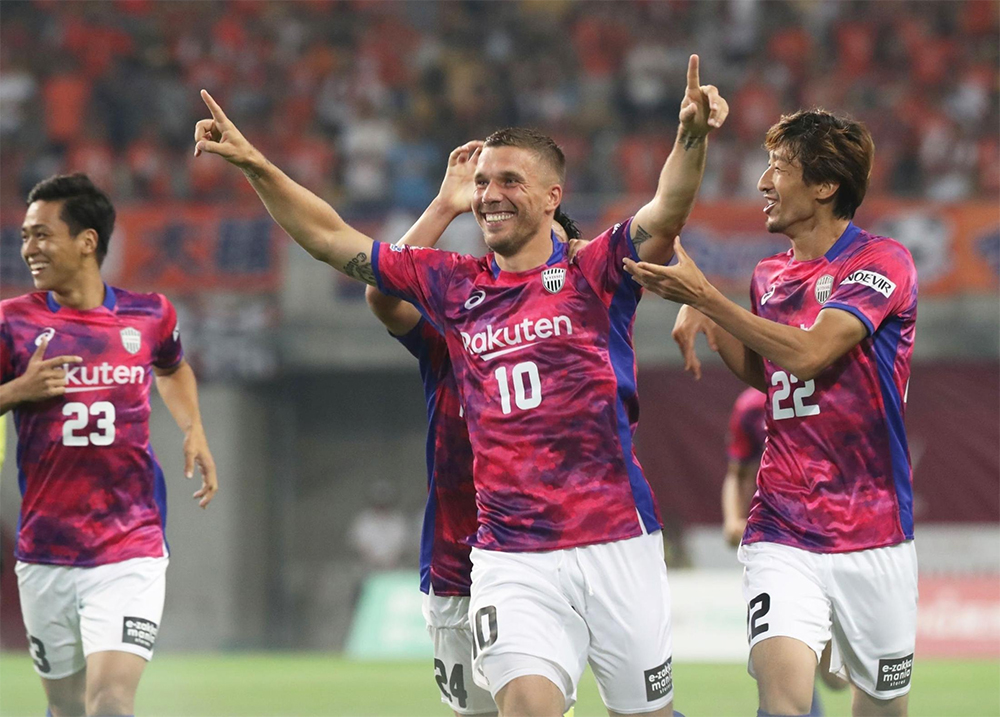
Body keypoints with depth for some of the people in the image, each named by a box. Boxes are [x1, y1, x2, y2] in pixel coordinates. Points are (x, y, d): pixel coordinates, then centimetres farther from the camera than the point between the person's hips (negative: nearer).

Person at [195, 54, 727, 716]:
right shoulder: (453, 286, 11)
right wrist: (255, 165, 6)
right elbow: (333, 239, 15)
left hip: (615, 545, -1)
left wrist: (693, 136, -35)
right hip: (510, 557, 2)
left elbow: (667, 213, -16)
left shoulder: (594, 275, 1)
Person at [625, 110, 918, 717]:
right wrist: (705, 321, 9)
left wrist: (705, 296, -20)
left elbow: (808, 353, -21)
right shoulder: (769, 276, 11)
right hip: (782, 532, 3)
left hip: (874, 534, -3)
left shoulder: (882, 261, -8)